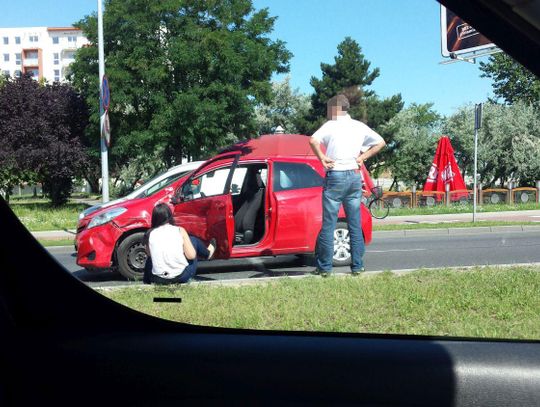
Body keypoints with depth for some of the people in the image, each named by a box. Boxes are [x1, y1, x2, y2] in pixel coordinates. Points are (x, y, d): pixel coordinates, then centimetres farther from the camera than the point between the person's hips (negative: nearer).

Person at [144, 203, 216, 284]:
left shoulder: (150, 234, -3)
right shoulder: (180, 231, -6)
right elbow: (191, 256, -7)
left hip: (158, 280, 1)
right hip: (181, 277, -1)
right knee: (193, 240, 21)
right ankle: (208, 253, 49)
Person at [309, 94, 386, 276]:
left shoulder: (331, 125, -5)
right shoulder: (359, 126, 10)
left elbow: (313, 140, -22)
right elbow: (380, 142, 14)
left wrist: (322, 158, -10)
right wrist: (363, 157, 10)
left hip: (335, 176, -5)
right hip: (355, 177, 5)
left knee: (328, 224, 0)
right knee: (355, 225, 9)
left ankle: (324, 267, 3)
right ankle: (357, 265, 12)